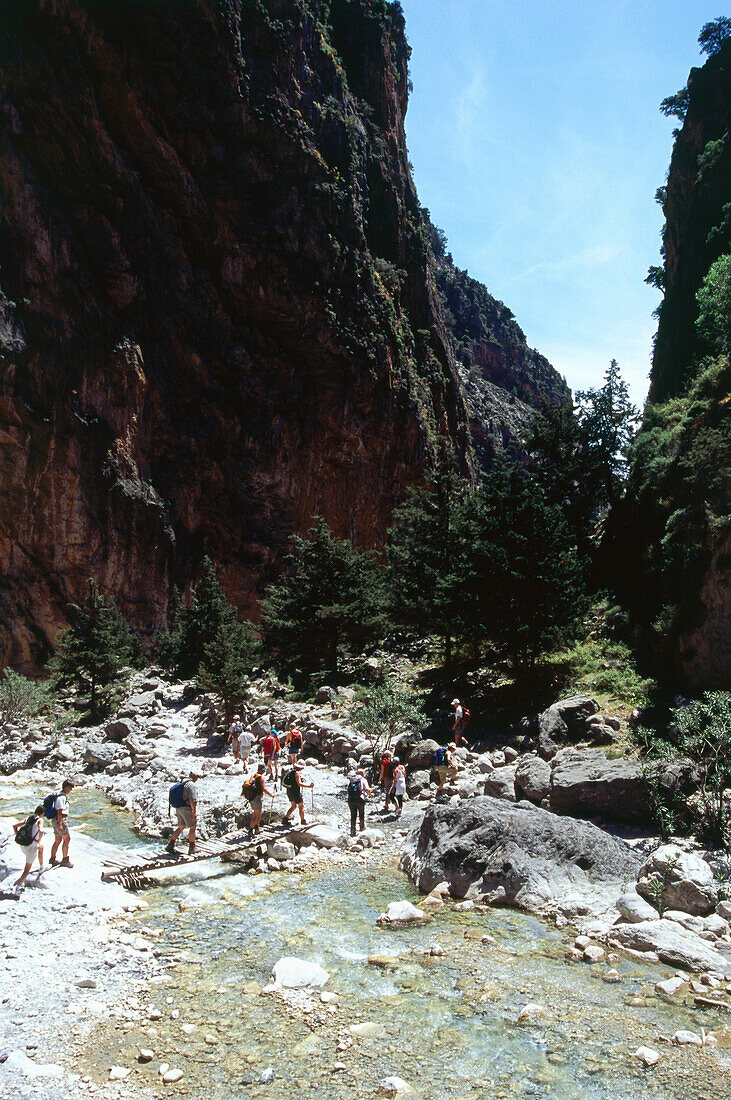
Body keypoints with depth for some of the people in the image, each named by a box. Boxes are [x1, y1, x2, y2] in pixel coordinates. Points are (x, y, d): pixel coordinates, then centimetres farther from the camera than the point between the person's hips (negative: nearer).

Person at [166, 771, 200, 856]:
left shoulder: (182, 784, 14)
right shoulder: (192, 785, -16)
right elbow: (192, 800, -23)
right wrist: (194, 812, -21)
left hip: (179, 809, 9)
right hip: (188, 809, -9)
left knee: (181, 827, 17)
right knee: (192, 828, 3)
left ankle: (170, 845, 12)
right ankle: (191, 849, 8)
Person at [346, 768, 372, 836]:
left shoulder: (351, 780, 15)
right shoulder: (363, 780, 3)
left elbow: (348, 790, 16)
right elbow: (367, 790, -7)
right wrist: (370, 794, 12)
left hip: (350, 799, 3)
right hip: (359, 799, -3)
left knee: (353, 816, 12)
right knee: (362, 814, 18)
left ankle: (352, 832, 10)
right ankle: (362, 828, 30)